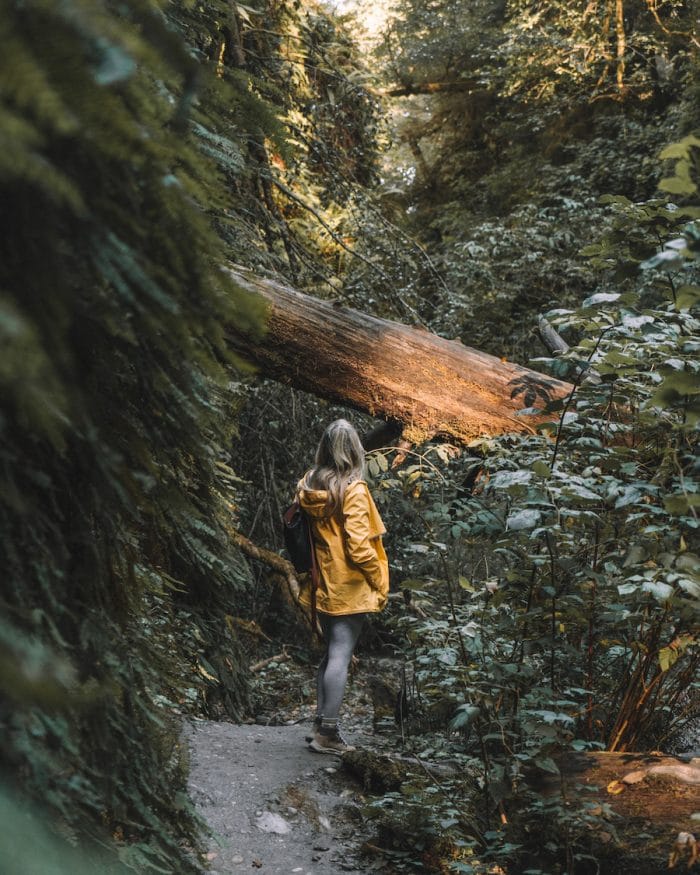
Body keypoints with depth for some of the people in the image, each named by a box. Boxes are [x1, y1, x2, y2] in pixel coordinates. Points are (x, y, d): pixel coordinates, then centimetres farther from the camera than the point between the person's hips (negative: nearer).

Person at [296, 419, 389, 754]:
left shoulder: (309, 486, 3)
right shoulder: (353, 490, -16)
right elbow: (359, 546, -19)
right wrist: (380, 583, -7)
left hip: (322, 587, 7)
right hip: (350, 588, -7)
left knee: (330, 653, 17)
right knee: (340, 656, -3)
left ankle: (322, 724, 21)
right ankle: (327, 733, -2)